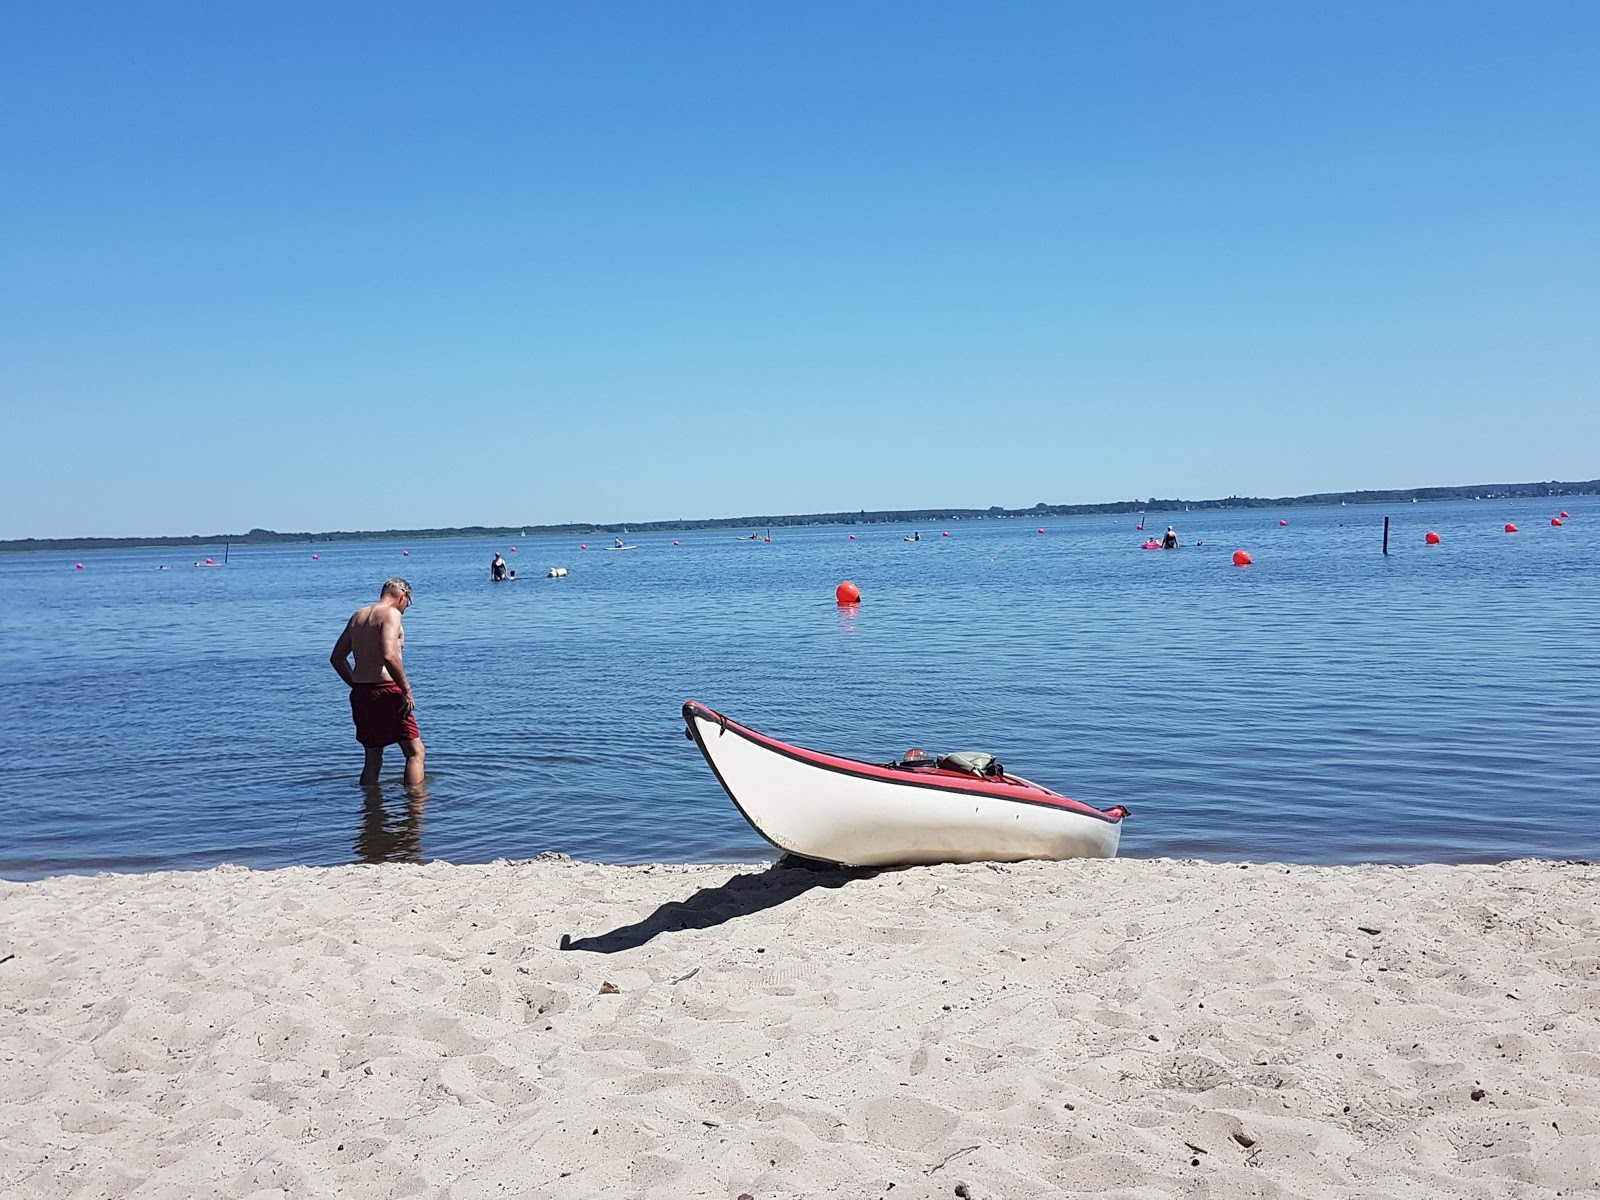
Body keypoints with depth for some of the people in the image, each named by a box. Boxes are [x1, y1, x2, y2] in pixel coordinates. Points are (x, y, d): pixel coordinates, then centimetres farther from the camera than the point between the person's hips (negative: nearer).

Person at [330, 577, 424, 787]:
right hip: (386, 691, -8)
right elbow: (389, 656, -24)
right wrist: (407, 691, -17)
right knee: (415, 752, -1)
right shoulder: (391, 614, -8)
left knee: (373, 758, 17)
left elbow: (337, 658, 20)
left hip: (360, 694, 8)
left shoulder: (357, 616, 17)